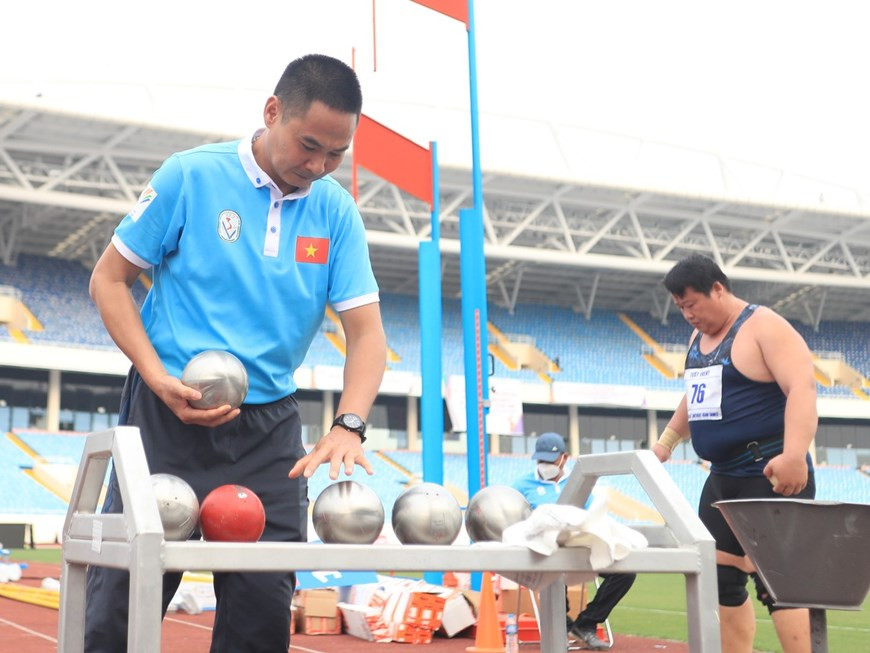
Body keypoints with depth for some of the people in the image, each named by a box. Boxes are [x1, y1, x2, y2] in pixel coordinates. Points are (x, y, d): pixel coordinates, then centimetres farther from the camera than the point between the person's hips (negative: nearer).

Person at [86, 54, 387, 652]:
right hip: (170, 417, -2)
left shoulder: (336, 211, 2)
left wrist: (349, 427, -19)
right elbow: (109, 279, 0)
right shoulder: (191, 176, -7)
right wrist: (161, 379, -13)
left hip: (269, 428, 3)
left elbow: (366, 332, -1)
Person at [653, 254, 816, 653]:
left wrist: (794, 456, -35)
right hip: (723, 478, 9)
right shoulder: (699, 338, 14)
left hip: (773, 478, -9)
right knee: (720, 579, 10)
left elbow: (802, 388, -24)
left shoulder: (765, 328, -12)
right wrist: (666, 442, 23)